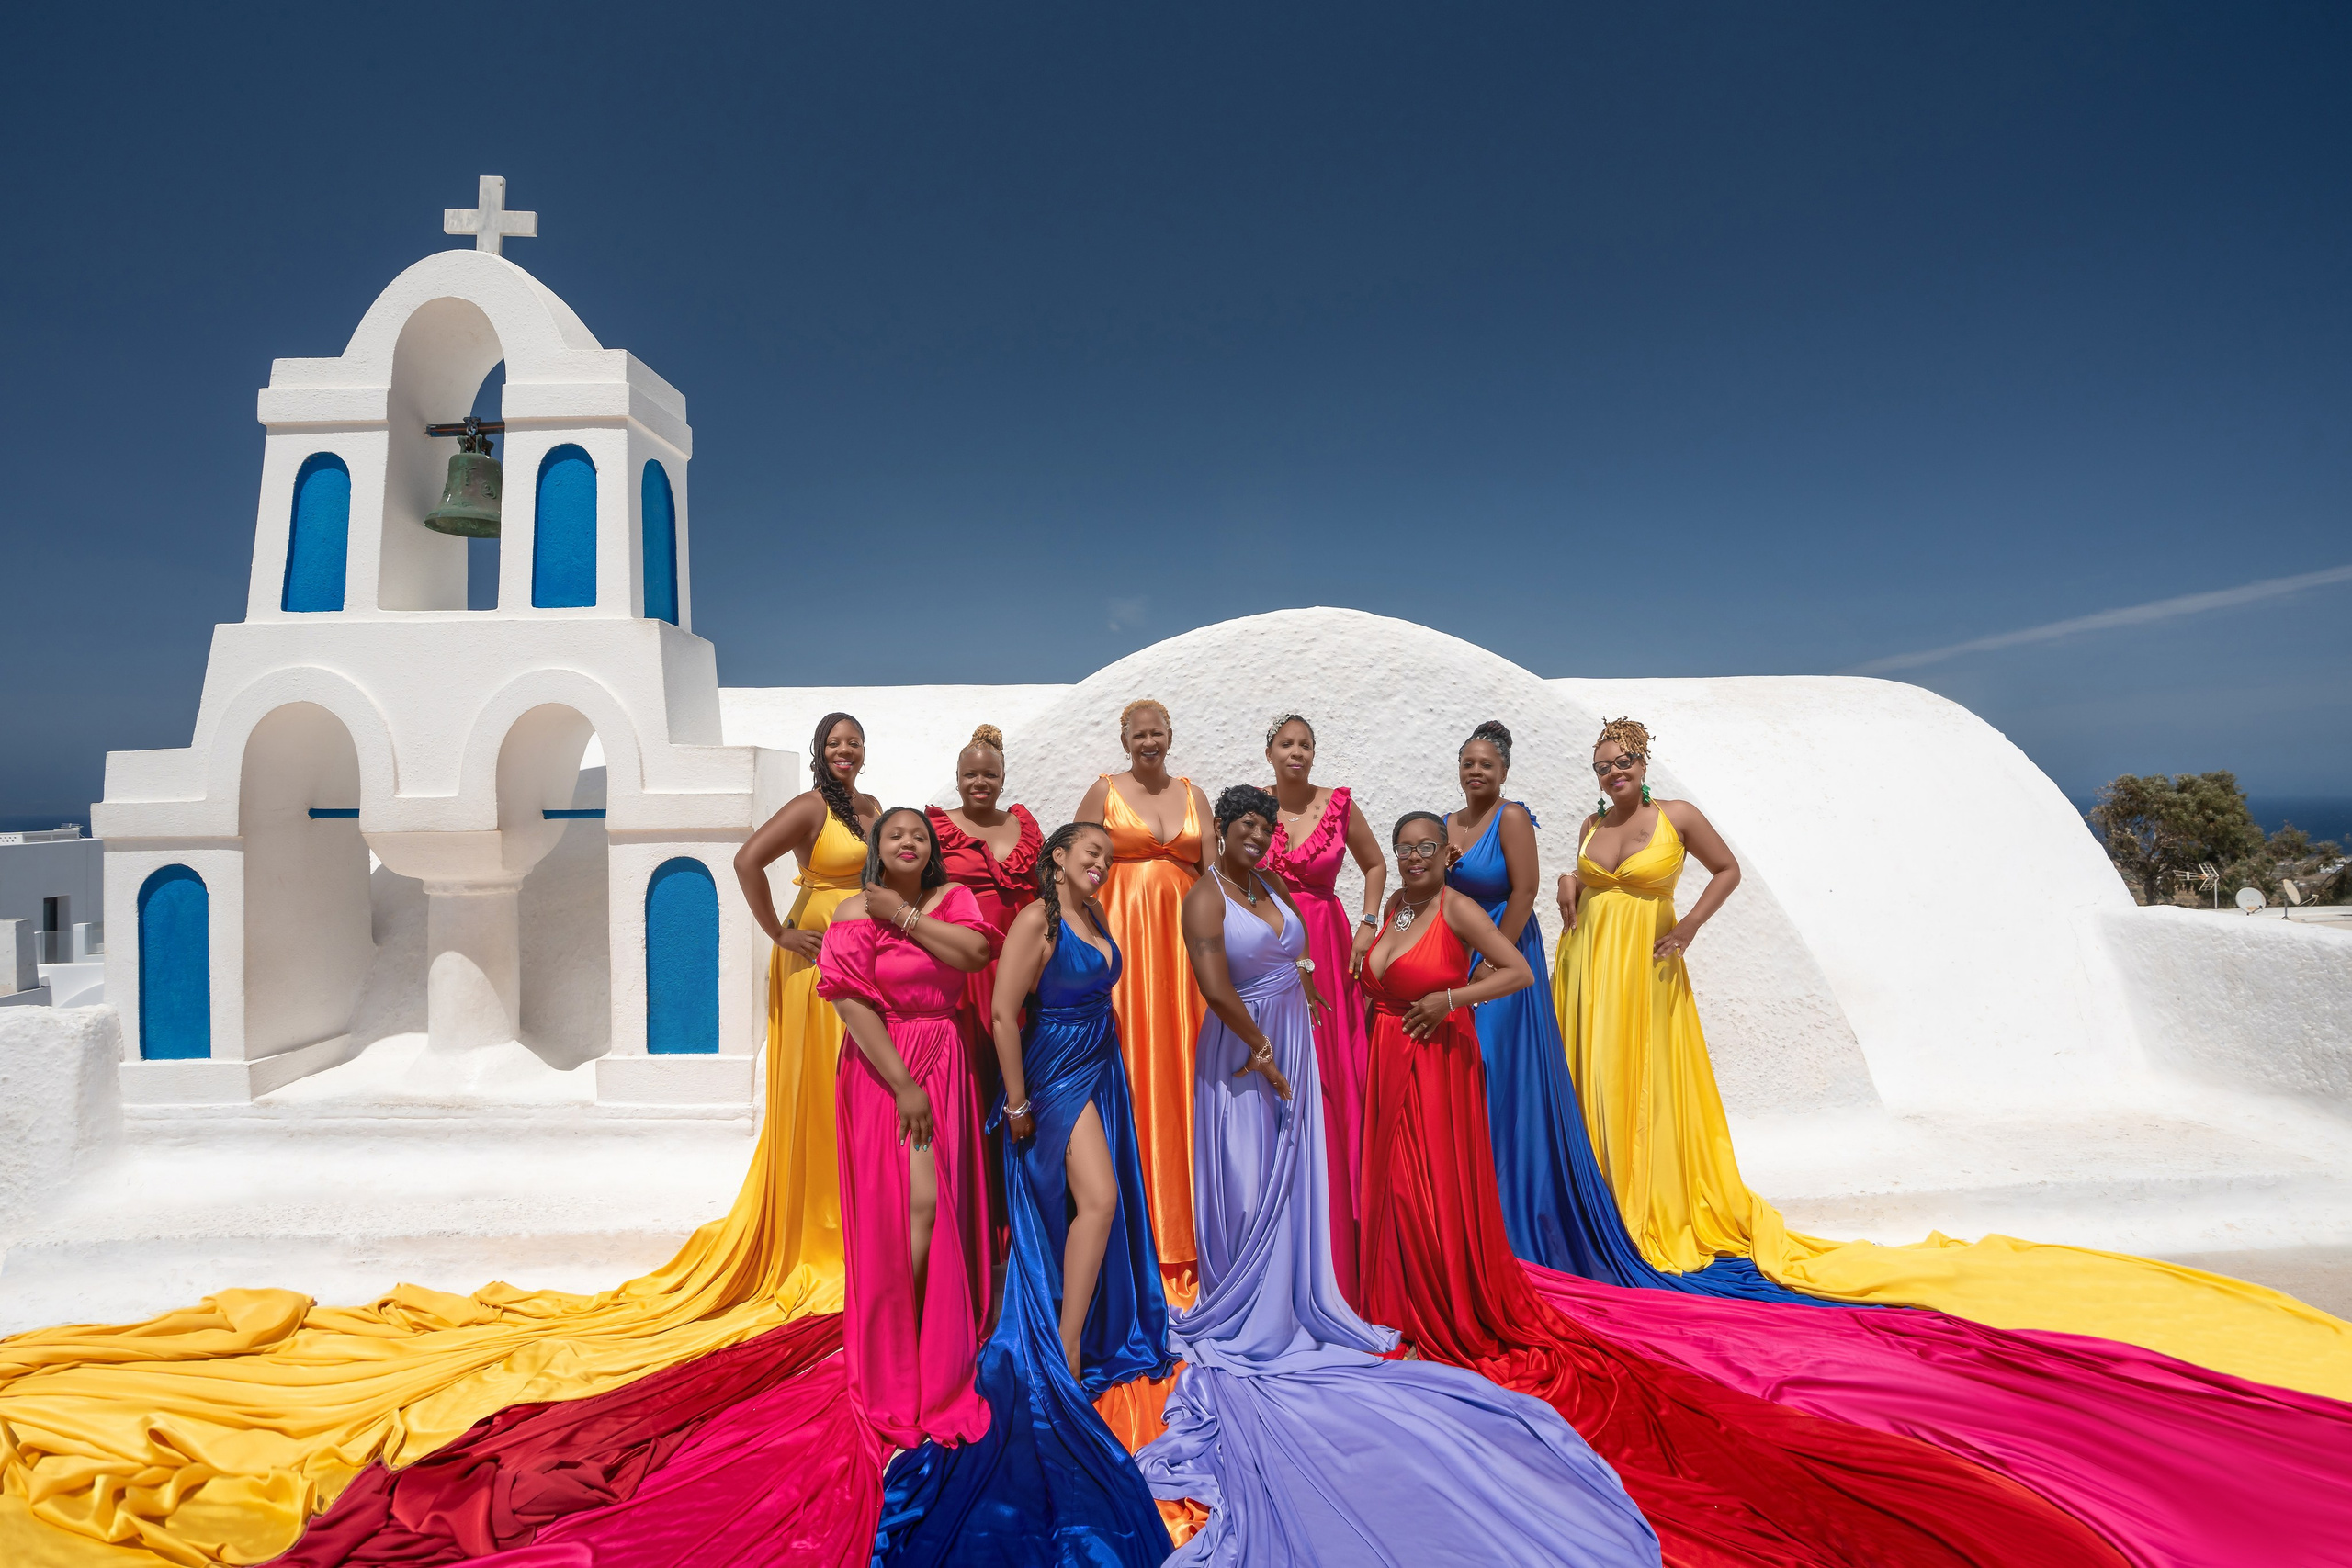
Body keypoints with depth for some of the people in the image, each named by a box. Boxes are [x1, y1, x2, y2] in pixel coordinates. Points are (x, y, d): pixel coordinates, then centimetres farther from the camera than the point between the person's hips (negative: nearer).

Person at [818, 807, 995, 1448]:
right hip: (880, 1068, -3)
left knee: (938, 1208, 4)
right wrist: (903, 1085, -16)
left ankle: (937, 1360, 25)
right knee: (904, 1209, -5)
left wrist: (904, 915, -13)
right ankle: (892, 1371, 17)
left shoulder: (952, 899, 6)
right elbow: (853, 1004, -12)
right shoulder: (856, 912, -5)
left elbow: (975, 951, -14)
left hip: (944, 1065, 3)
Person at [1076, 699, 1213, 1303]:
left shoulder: (1193, 794, 14)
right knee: (1130, 1068, -2)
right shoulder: (1105, 791, 5)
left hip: (1184, 938, 3)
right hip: (1123, 936, -3)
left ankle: (1186, 1229, 17)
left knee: (1182, 1066, 4)